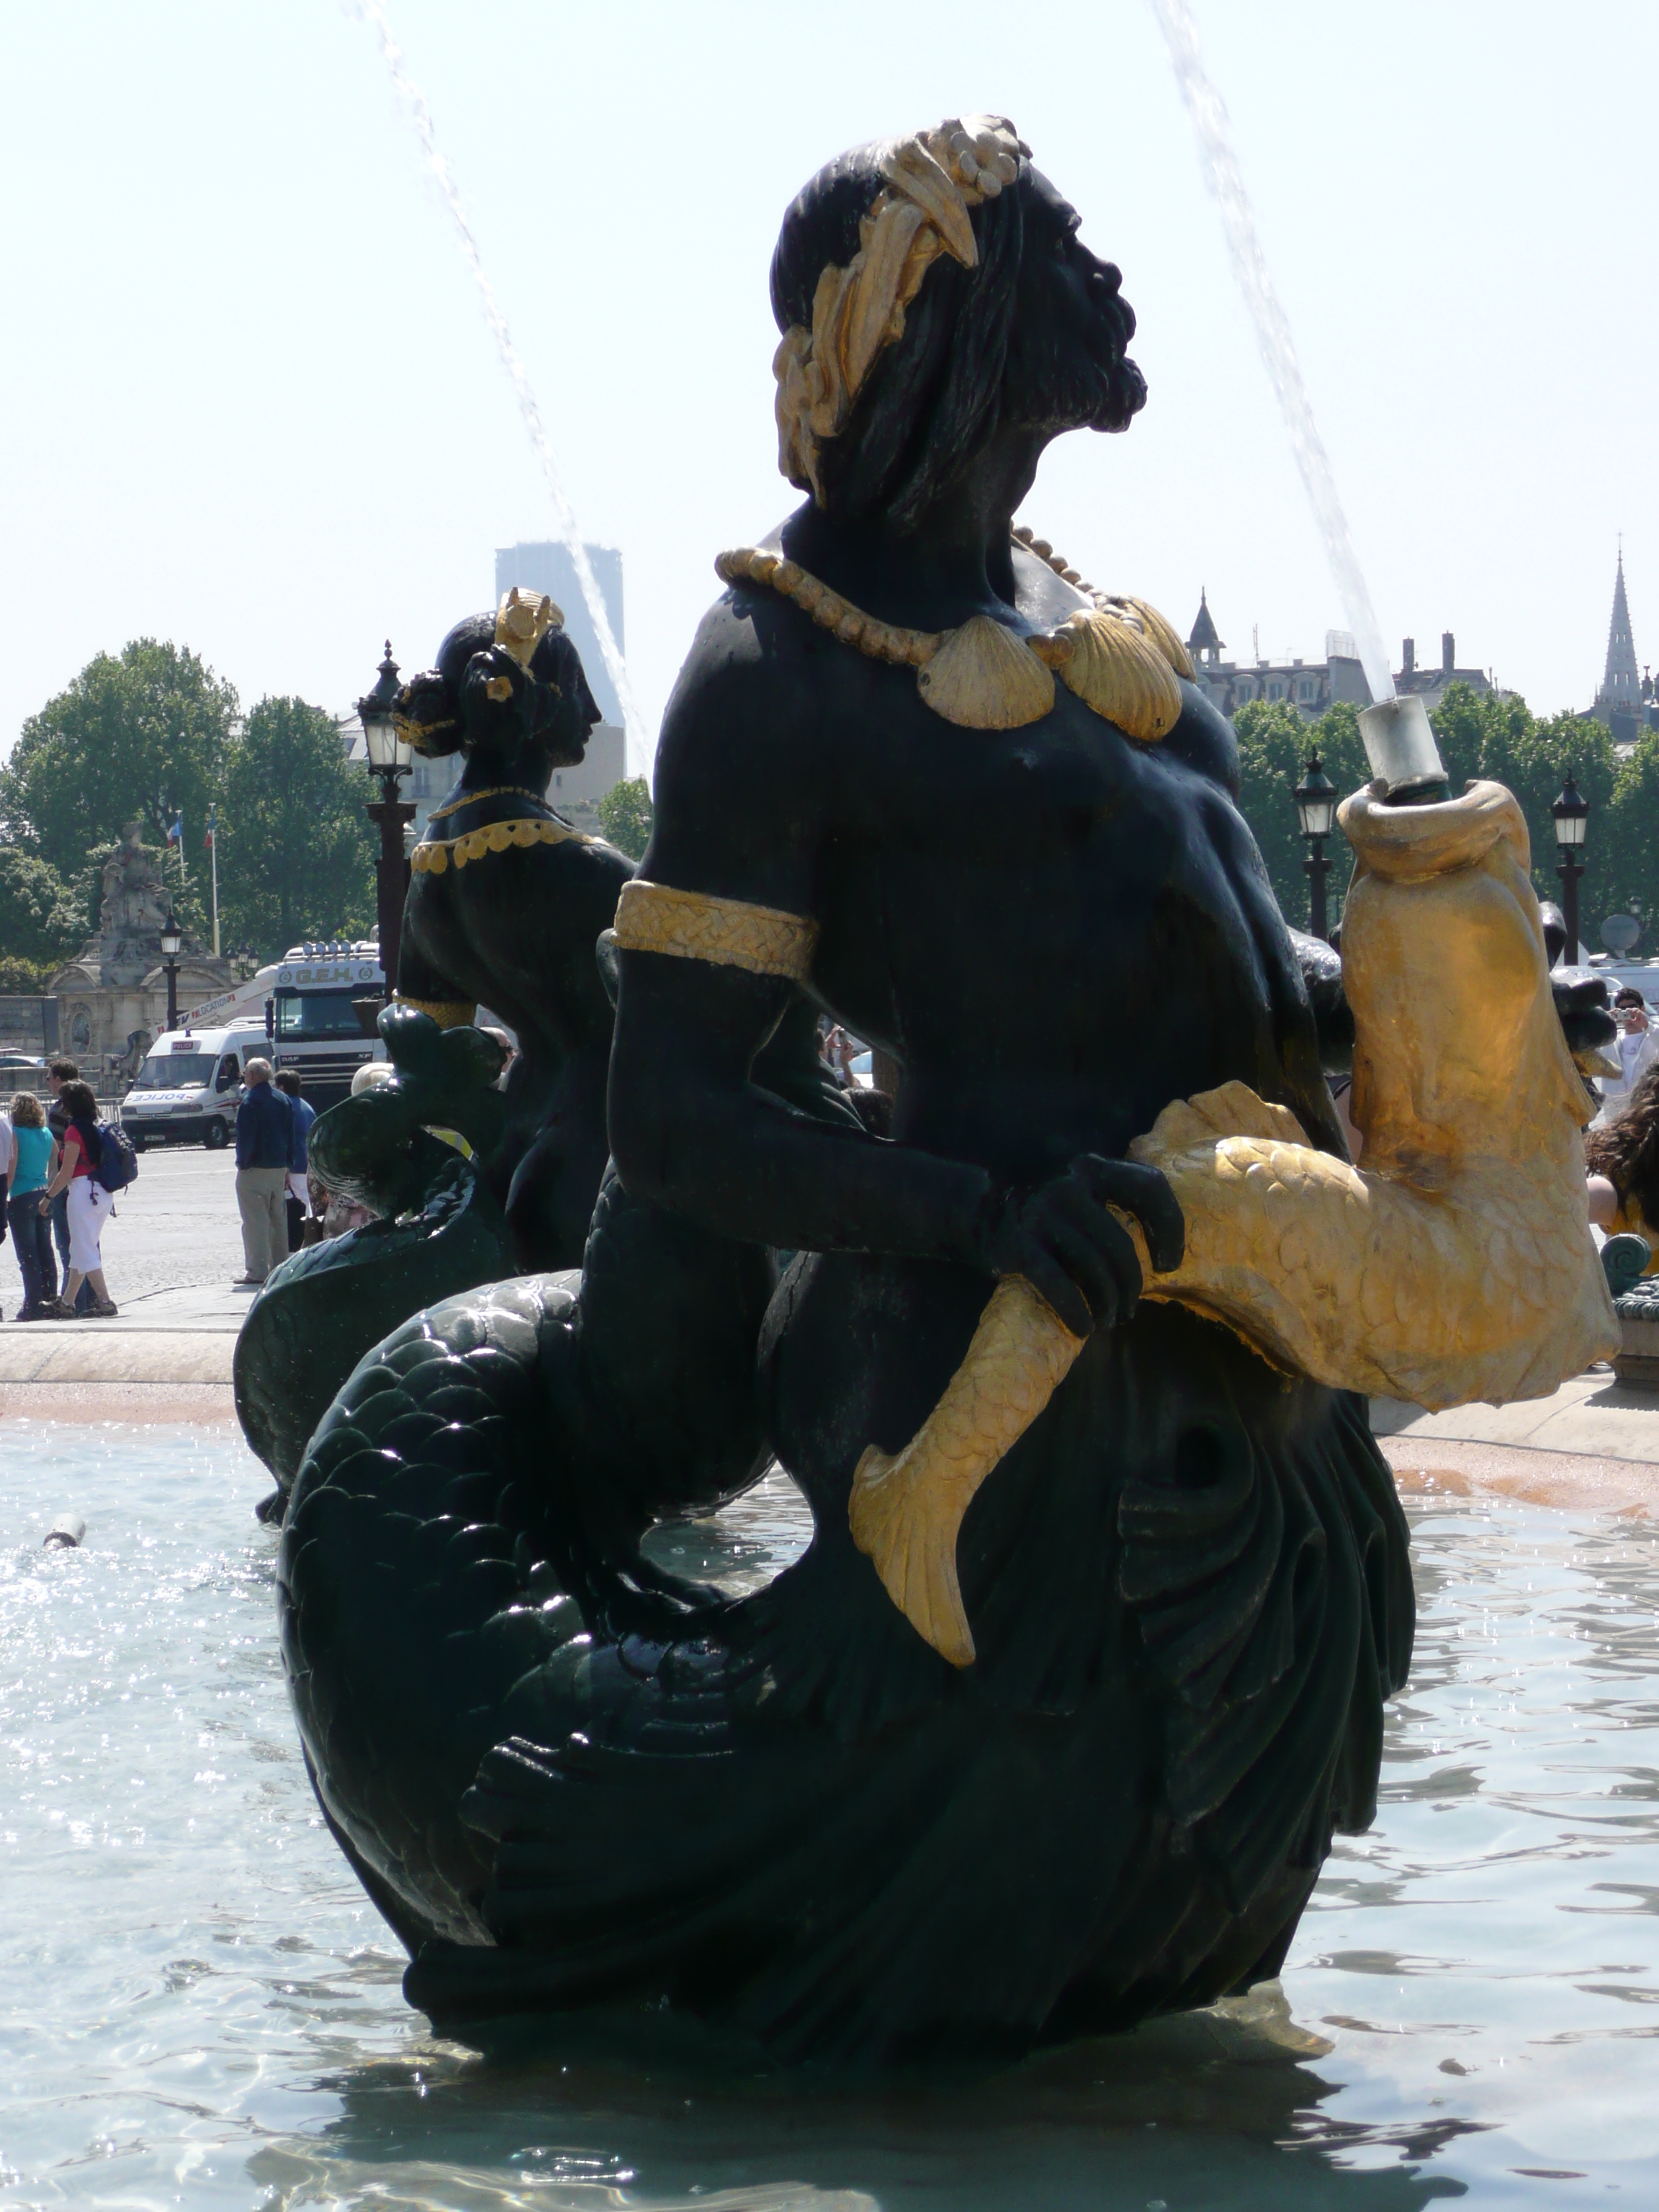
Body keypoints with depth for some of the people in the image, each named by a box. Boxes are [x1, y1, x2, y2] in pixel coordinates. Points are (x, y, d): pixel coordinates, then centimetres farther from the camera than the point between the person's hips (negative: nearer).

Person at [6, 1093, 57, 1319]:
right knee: (45, 1251, 12)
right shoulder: (47, 1134, 7)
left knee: (27, 1255, -3)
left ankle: (33, 1305, -4)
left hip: (22, 1198, -6)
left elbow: (10, 1170, -14)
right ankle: (50, 1299, 14)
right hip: (44, 1197, 6)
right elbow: (55, 1167, 8)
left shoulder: (15, 1134, -10)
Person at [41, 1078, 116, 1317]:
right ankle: (66, 1303, 19)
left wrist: (49, 1196, -5)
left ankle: (105, 1301, -10)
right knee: (79, 1250, 14)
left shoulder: (74, 1130, -12)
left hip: (82, 1190, -9)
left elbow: (67, 1171, -14)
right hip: (104, 1194, 9)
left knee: (85, 1252, -4)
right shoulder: (98, 1127, 11)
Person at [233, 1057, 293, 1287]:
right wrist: (286, 1167, 17)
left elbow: (245, 1138, -17)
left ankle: (257, 1271, -8)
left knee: (255, 1222, -6)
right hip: (279, 1168, 8)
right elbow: (290, 1136, 14)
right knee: (278, 1220, 14)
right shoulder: (282, 1100, 11)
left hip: (255, 1169, -8)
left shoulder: (250, 1102, -14)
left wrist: (242, 1164, -9)